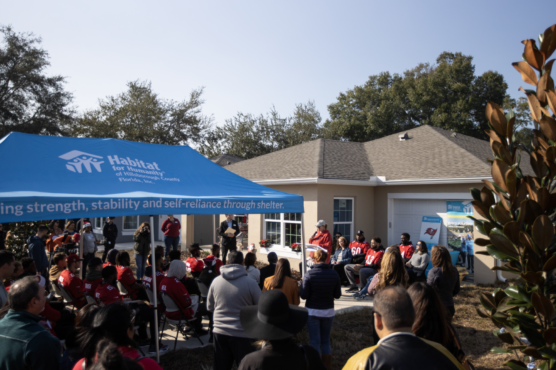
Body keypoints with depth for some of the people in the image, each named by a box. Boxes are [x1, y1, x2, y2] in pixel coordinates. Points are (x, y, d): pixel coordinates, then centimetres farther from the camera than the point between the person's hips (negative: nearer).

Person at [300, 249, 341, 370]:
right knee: (326, 341, 18)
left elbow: (304, 295, -13)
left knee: (315, 341, 8)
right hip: (328, 311, 3)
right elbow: (337, 295, -1)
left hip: (312, 311, -3)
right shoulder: (334, 274, -7)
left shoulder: (309, 274, -15)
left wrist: (302, 285, 5)